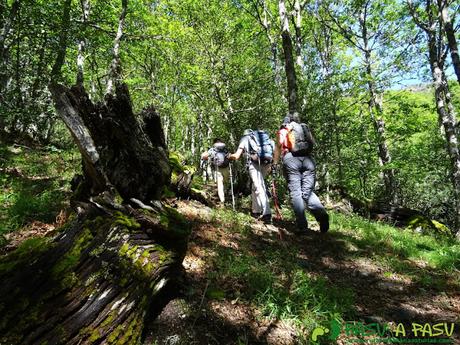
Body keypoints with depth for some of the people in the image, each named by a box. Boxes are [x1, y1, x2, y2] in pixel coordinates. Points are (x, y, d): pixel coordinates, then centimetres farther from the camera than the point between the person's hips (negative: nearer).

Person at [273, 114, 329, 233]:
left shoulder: (283, 131, 18)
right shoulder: (305, 128, 28)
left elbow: (278, 147, 4)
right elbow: (313, 143, 18)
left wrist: (275, 163, 2)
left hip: (291, 159, -2)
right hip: (308, 160, 3)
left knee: (295, 192, -3)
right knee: (308, 192, 4)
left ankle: (302, 226, -9)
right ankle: (321, 213, -23)